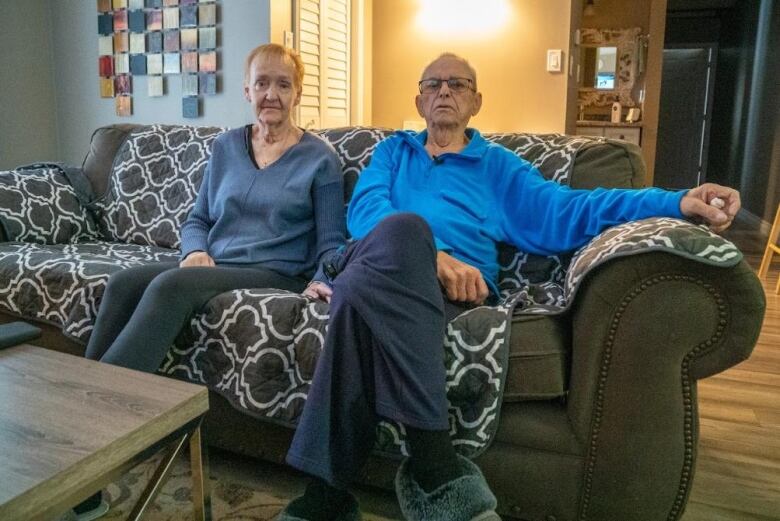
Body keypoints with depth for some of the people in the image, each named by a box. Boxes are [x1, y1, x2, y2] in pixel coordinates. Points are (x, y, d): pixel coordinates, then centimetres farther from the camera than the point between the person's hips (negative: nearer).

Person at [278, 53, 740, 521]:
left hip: (456, 288, -1)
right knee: (403, 226, -37)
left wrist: (676, 204, -6)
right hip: (379, 261, 1)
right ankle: (435, 461, -37)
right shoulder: (393, 151, 28)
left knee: (362, 290, -37)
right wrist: (432, 255, -15)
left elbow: (561, 210, 8)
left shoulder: (497, 164, 26)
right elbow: (364, 209, 5)